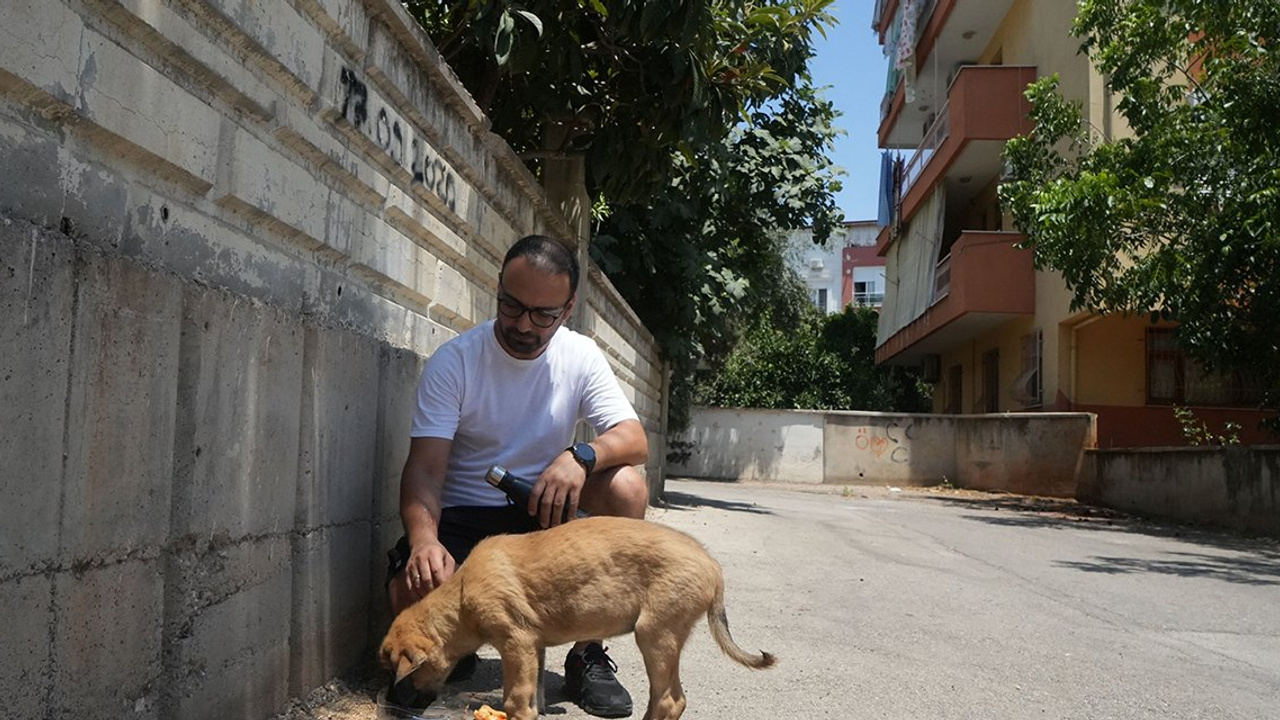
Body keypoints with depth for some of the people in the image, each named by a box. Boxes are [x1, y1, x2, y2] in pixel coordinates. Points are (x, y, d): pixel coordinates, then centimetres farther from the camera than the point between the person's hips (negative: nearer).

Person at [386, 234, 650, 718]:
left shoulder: (581, 357, -4)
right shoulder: (453, 361, -11)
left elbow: (634, 440, -13)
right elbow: (425, 468, -18)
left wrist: (581, 455, -35)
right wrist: (424, 538, -38)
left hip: (543, 508, 2)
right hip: (463, 516, -2)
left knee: (627, 487, -25)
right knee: (412, 593, -31)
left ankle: (588, 653, -13)